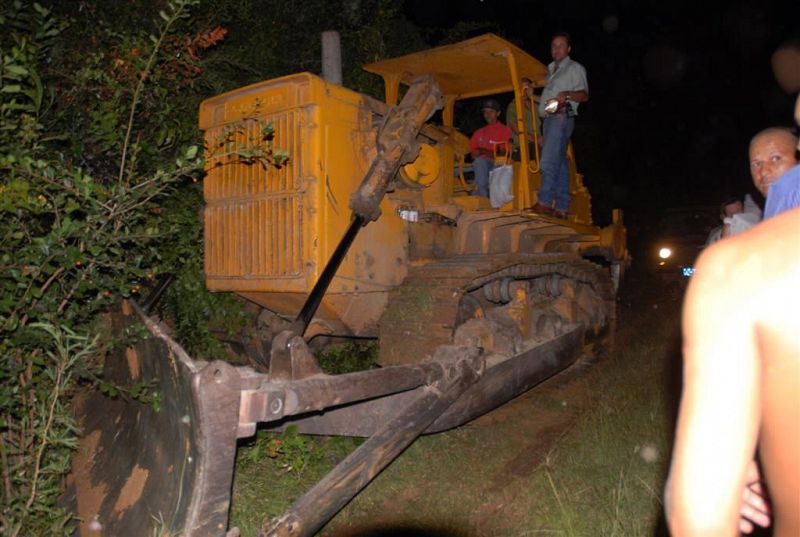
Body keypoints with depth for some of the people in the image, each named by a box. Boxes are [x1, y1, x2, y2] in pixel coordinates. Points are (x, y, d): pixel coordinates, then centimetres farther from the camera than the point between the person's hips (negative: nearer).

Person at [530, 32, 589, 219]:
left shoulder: (575, 68, 5)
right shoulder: (551, 69, 28)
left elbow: (584, 95, -9)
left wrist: (567, 94, -24)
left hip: (561, 117, -8)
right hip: (549, 118, 8)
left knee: (549, 161, -19)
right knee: (559, 163, 4)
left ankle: (545, 202, -23)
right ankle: (562, 207, 2)